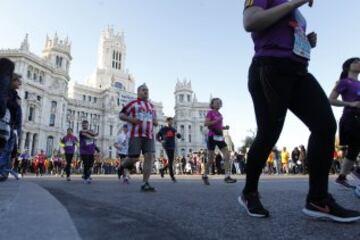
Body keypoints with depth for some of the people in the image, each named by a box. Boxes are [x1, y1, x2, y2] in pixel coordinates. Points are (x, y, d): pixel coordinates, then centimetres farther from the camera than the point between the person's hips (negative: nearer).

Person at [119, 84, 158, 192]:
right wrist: (131, 119, -11)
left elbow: (155, 121, 30)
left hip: (149, 135, 4)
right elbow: (121, 115, 7)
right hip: (135, 135, -4)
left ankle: (145, 184, -6)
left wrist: (155, 122, 6)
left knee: (149, 157, -10)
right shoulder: (133, 103, 8)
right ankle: (123, 166, 26)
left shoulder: (151, 106, 23)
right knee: (134, 158, -9)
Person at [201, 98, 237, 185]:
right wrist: (217, 121, -19)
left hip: (220, 137, 7)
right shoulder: (210, 112, -3)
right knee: (211, 159, -1)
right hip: (212, 137, -6)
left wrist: (225, 127, 7)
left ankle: (227, 177, -10)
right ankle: (205, 176, 19)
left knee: (227, 156, -9)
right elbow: (206, 123, -16)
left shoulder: (220, 114, 17)